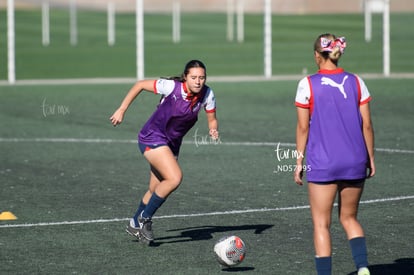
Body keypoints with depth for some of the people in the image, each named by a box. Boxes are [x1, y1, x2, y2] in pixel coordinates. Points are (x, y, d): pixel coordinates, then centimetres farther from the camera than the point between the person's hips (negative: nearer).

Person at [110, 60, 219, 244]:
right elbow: (140, 85, -12)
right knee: (175, 178, -24)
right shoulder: (172, 87, -24)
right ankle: (144, 218, -7)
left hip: (172, 144, 6)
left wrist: (213, 130, -22)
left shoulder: (207, 94, -10)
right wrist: (122, 110, -12)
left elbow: (212, 120, 2)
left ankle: (135, 225, 36)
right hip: (152, 138, -6)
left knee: (156, 190, 12)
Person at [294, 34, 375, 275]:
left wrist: (300, 160, 3)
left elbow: (303, 127, -4)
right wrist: (370, 158, 13)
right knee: (349, 218, 17)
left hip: (322, 163, -3)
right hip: (355, 161, 3)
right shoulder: (356, 82, 2)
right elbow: (367, 125, 4)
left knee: (321, 223, 5)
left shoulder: (308, 85, -5)